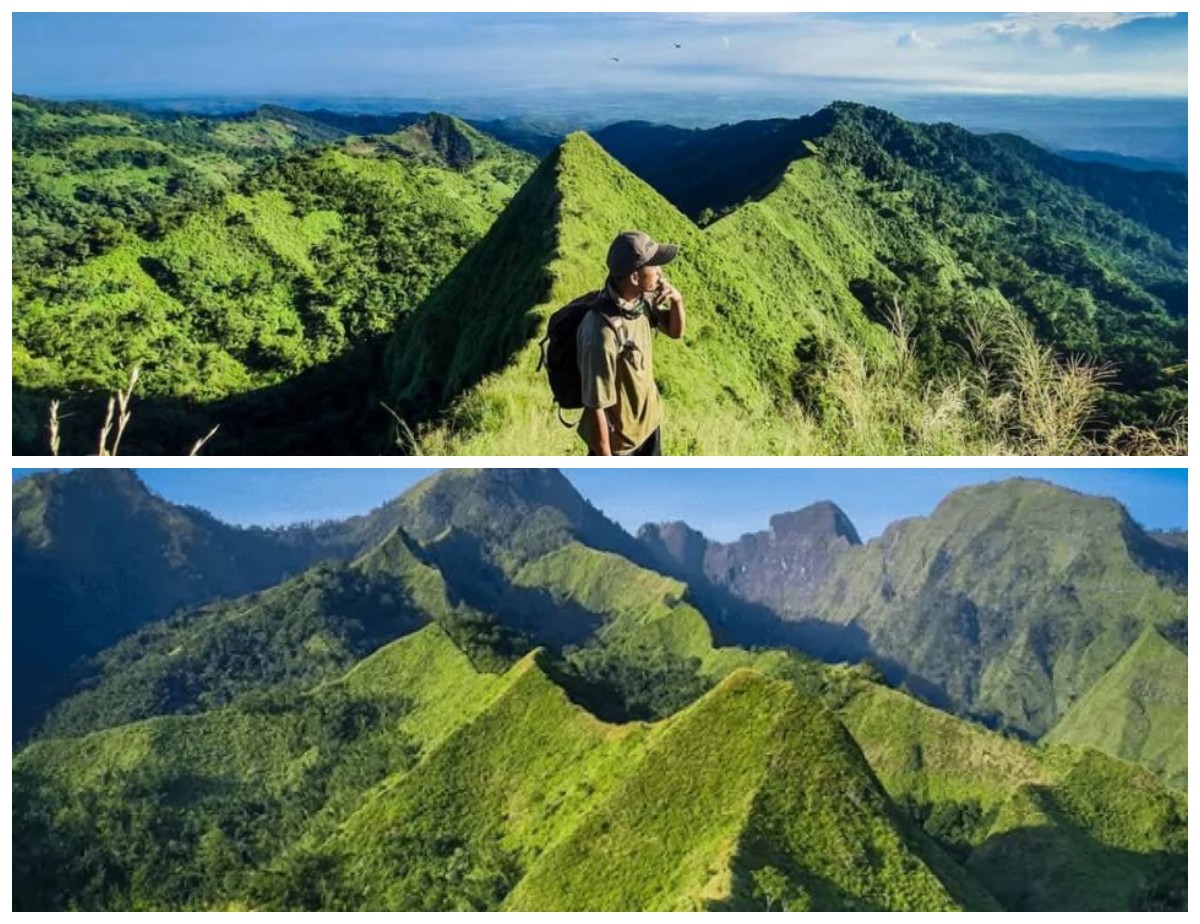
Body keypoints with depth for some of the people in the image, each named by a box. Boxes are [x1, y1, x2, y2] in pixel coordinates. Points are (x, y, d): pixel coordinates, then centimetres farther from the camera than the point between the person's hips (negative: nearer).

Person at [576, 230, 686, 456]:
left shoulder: (642, 300, -13)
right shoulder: (602, 334, -39)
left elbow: (675, 331, 7)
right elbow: (595, 406, -30)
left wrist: (677, 301, -15)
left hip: (647, 420, 8)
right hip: (617, 437, -8)